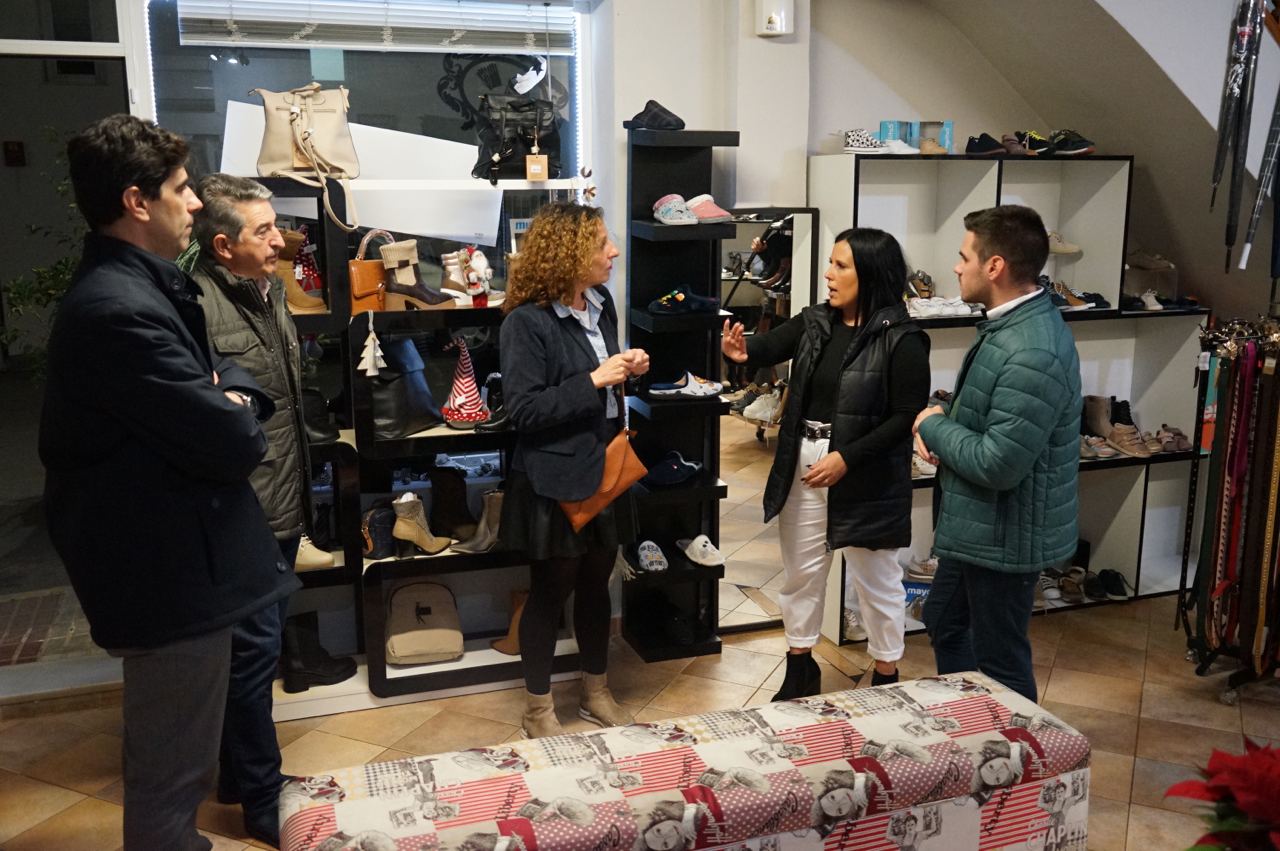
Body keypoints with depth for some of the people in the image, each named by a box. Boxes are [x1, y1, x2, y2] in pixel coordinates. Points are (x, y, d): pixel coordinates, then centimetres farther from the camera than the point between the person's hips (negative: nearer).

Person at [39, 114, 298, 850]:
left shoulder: (142, 287, 10)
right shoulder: (119, 309, -25)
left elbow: (218, 370, 16)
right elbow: (234, 445, -26)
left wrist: (235, 396, -7)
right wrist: (238, 421, -3)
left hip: (171, 556, 11)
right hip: (173, 570, -11)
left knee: (171, 755, 27)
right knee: (172, 767, 6)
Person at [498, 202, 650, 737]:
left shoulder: (601, 304, 5)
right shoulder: (527, 322, -18)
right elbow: (524, 410, -22)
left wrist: (627, 369, -2)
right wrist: (595, 380, -25)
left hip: (605, 468, 7)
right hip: (555, 481, -7)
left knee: (596, 584, 18)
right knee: (551, 591, 7)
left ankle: (596, 692, 36)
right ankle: (538, 710, 25)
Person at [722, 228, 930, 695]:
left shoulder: (901, 340, -14)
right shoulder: (815, 321, 3)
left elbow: (907, 416, -17)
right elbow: (772, 345, -12)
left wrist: (846, 458, -22)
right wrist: (743, 351, -36)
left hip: (865, 477, -6)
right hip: (803, 466, 6)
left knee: (876, 579, 11)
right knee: (801, 571, 18)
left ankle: (886, 678, 30)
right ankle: (800, 669, 36)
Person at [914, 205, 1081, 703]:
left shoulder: (1033, 354, -30)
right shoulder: (1012, 323, 4)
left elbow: (999, 464, -30)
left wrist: (933, 426, -15)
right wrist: (941, 430, -3)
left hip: (1005, 534, -11)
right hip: (978, 524, 11)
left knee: (1000, 661, 8)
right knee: (944, 622, 26)